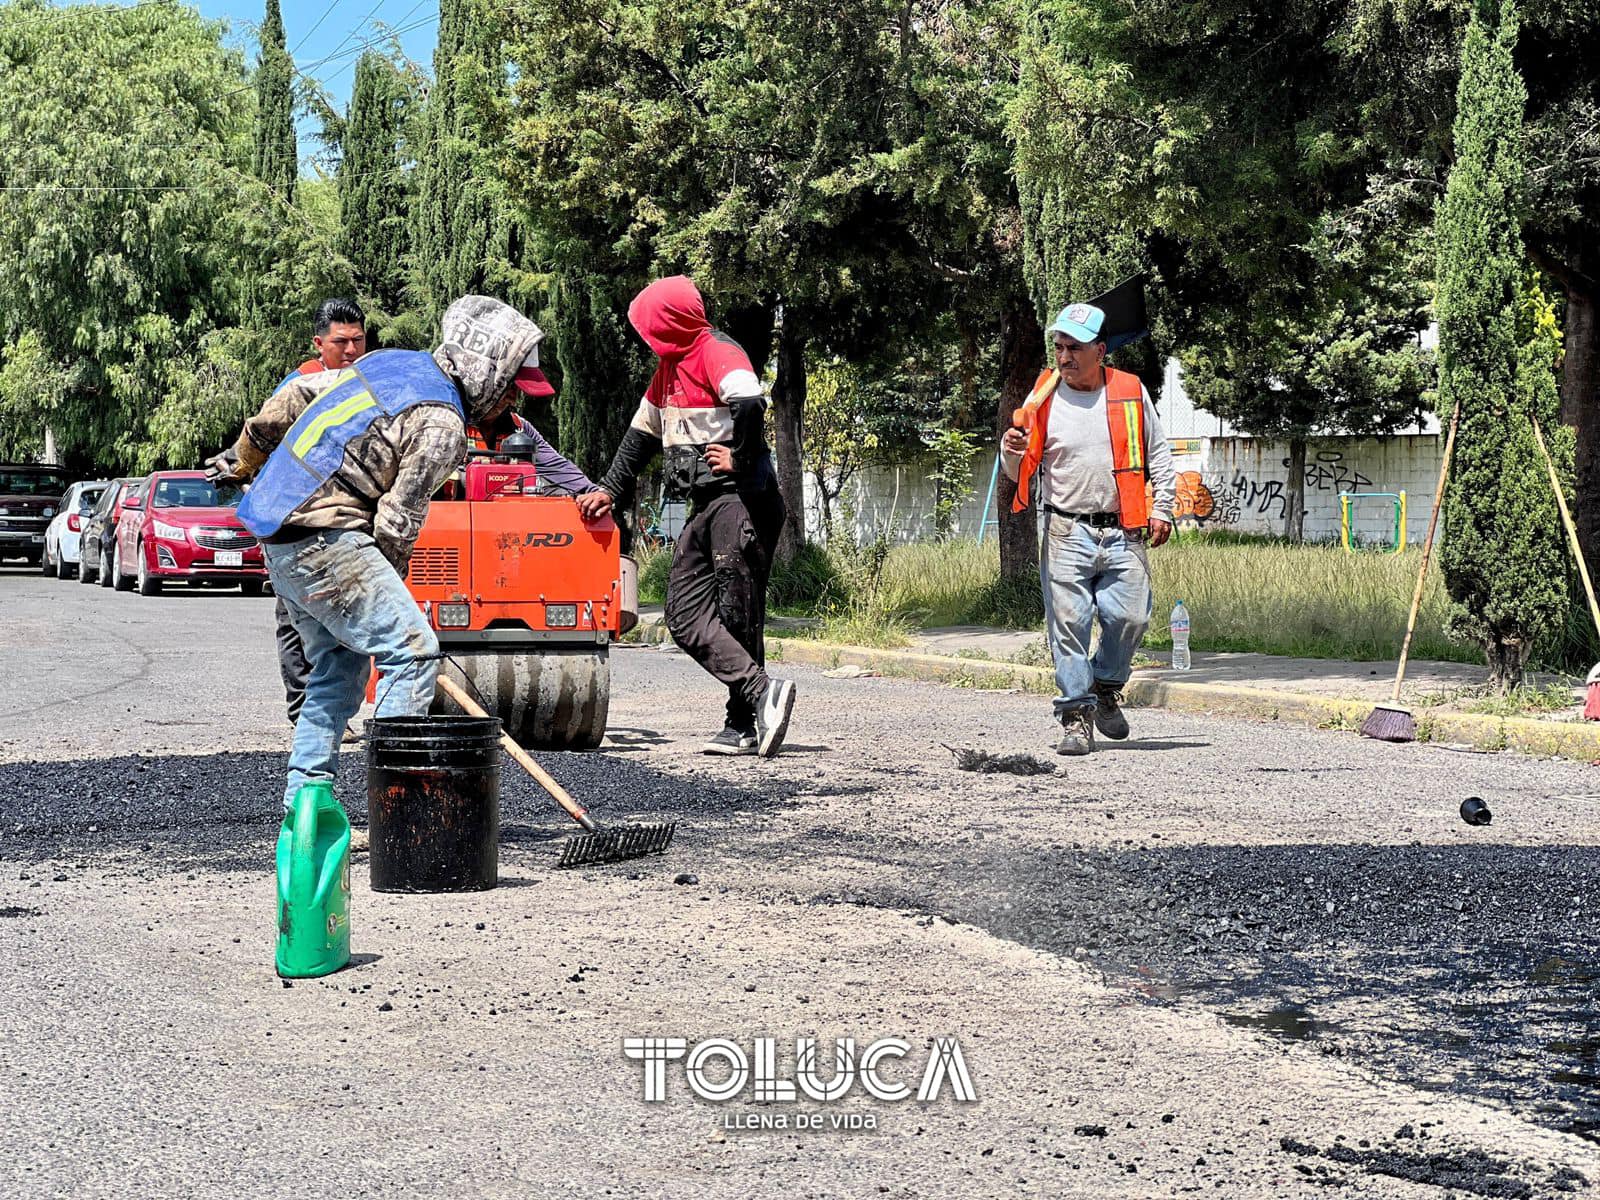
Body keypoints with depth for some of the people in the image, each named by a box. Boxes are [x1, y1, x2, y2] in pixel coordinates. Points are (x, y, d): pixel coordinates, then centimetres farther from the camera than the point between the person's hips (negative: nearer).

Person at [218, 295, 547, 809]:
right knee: (413, 650, -10)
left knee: (340, 665, 18)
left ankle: (303, 795, 19)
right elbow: (397, 521, -12)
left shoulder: (394, 362, 14)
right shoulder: (441, 426, -12)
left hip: (280, 535, 10)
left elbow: (296, 394, 20)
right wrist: (385, 586, 3)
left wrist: (250, 460, 33)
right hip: (324, 539, -10)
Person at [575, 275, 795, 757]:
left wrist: (740, 460, -19)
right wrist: (609, 490, 22)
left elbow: (750, 403, -31)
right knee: (685, 615, -1)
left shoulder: (718, 353, -11)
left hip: (740, 499, -10)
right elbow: (642, 433, 28)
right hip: (705, 506, 10)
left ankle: (744, 724, -4)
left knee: (736, 612, -9)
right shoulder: (669, 367, 20)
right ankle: (761, 690, -11)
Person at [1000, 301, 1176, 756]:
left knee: (1130, 618, -4)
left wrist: (1161, 510, 7)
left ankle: (1106, 688, 24)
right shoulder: (1041, 401, 4)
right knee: (1068, 624, -6)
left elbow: (1158, 455, 16)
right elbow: (1019, 474, 9)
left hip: (1123, 532, 1)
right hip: (1066, 533, -1)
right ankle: (1076, 716, 4)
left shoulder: (1131, 392, 7)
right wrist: (1011, 453, -13)